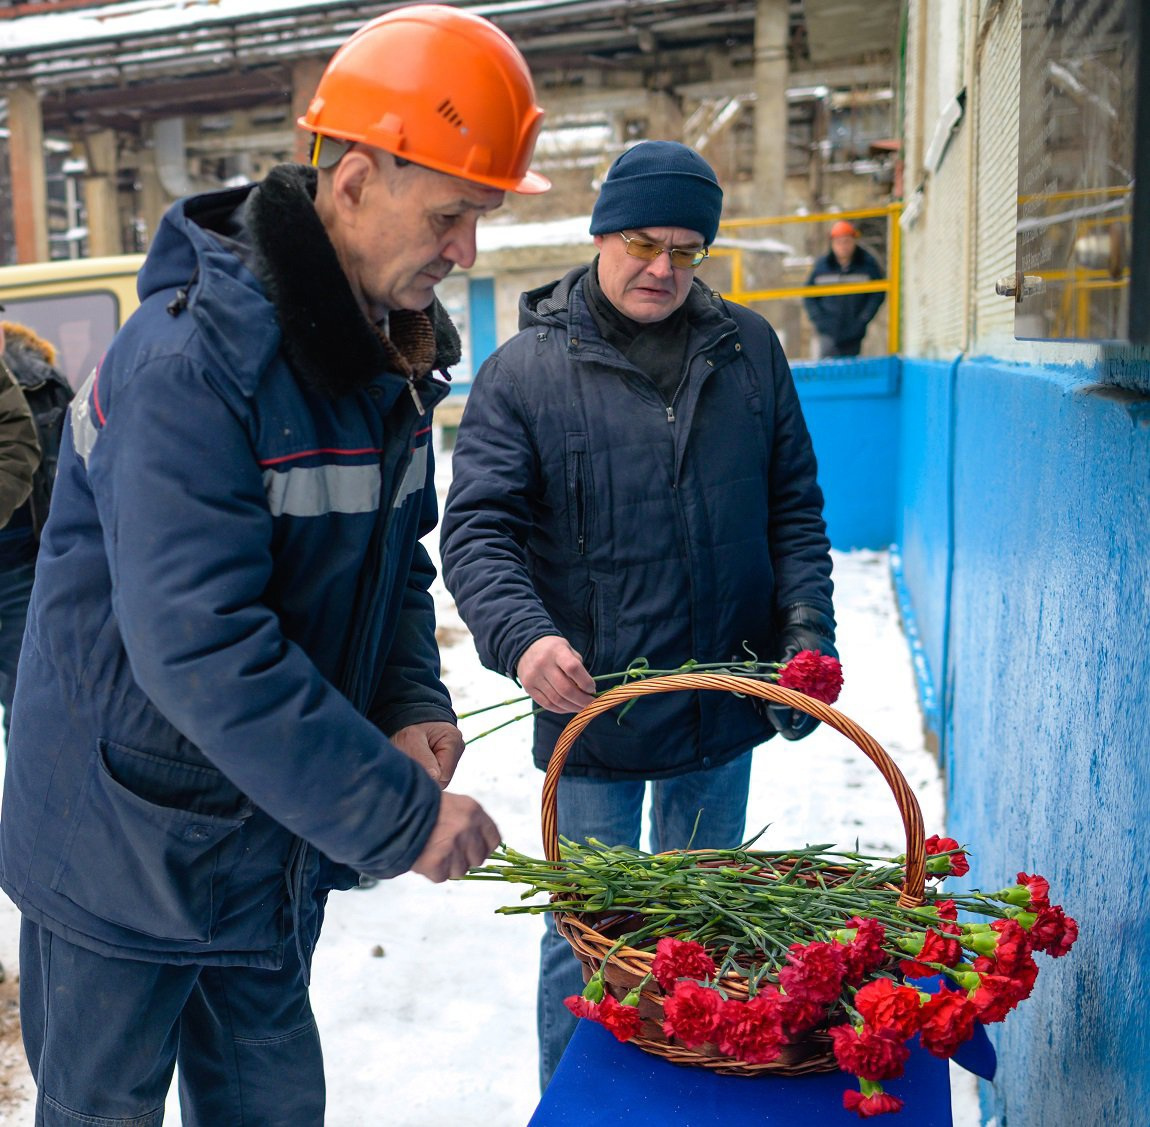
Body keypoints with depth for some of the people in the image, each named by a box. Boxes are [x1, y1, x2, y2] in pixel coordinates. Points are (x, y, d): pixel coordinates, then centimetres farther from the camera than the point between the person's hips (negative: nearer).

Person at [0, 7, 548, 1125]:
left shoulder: (385, 351, 2)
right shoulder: (190, 358, -26)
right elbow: (198, 646, -32)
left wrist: (412, 706, -6)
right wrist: (396, 814, -28)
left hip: (278, 837, 7)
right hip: (130, 845, -7)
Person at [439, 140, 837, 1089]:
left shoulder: (750, 349, 5)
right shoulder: (525, 370, -5)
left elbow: (794, 506, 9)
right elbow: (477, 529, -11)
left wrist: (806, 626, -4)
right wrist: (522, 635, -28)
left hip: (723, 712, 4)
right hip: (590, 718, -3)